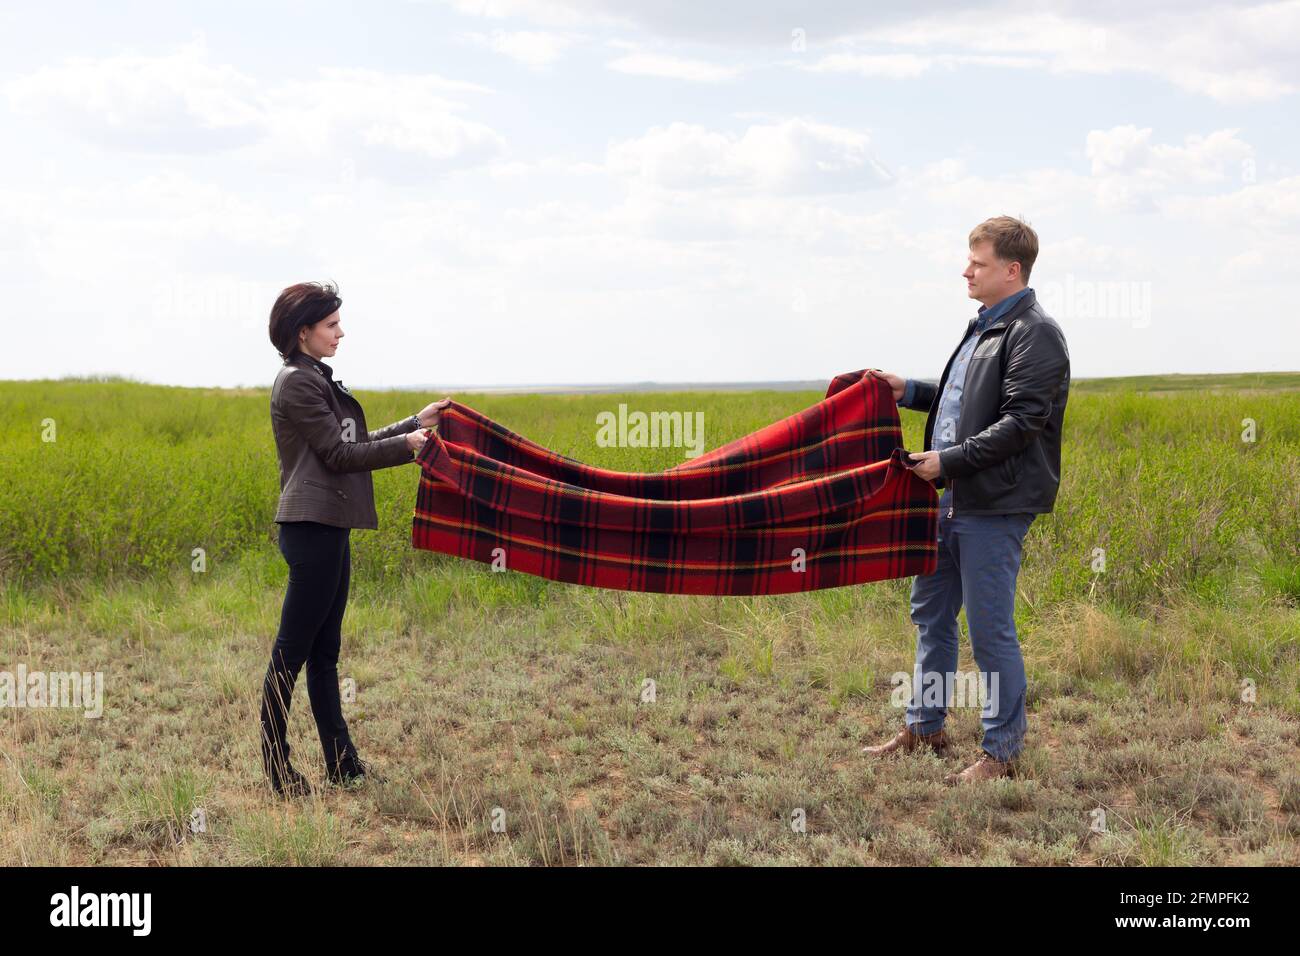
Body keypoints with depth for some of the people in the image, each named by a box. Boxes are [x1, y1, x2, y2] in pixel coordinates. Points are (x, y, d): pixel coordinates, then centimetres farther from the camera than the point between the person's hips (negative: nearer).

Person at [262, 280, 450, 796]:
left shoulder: (314, 378, 18)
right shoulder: (296, 383, -12)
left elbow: (354, 443, 19)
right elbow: (339, 454, -14)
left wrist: (415, 422, 17)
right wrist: (407, 445, -8)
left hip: (328, 528, 10)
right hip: (312, 526, -10)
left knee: (324, 651, 11)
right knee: (292, 651, -4)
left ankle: (341, 763, 16)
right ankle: (276, 766, 3)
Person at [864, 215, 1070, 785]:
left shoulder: (1033, 334, -13)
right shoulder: (985, 327, 17)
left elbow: (1021, 422, -20)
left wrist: (949, 460, -21)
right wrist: (910, 392, 13)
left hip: (995, 507, -10)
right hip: (952, 499, 10)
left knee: (990, 630, -3)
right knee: (930, 613, 17)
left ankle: (1002, 751, 10)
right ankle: (924, 727, 31)